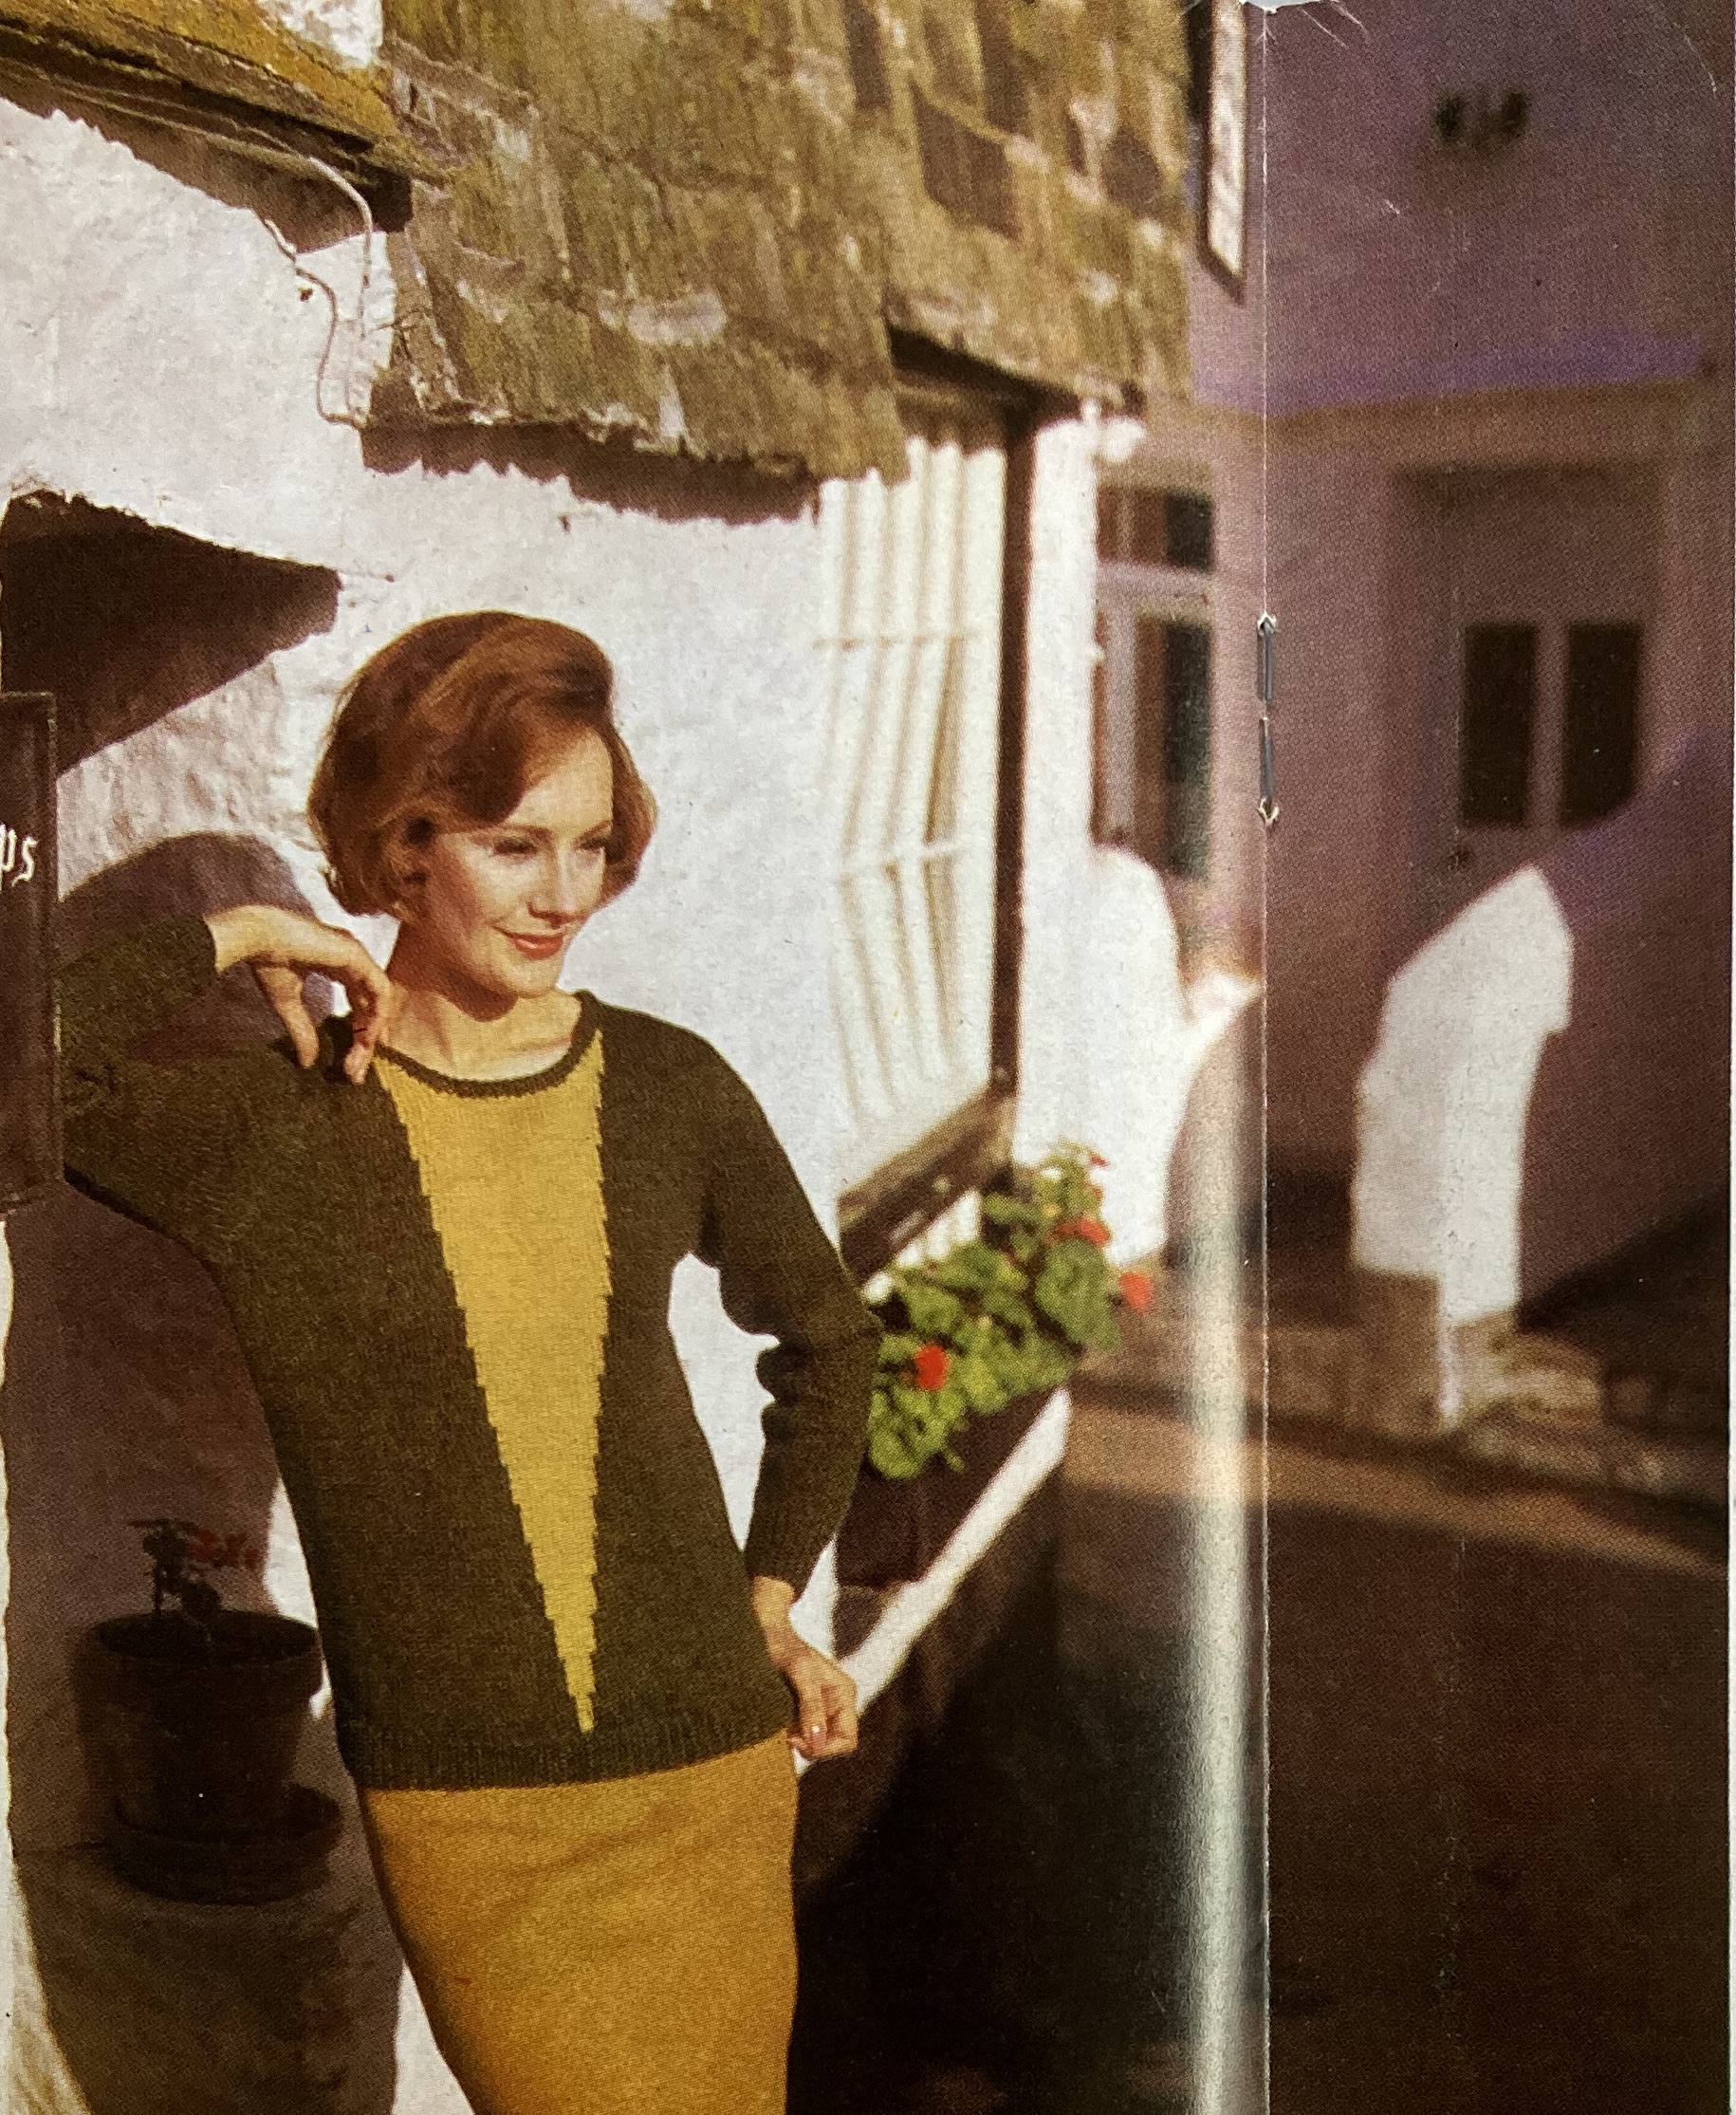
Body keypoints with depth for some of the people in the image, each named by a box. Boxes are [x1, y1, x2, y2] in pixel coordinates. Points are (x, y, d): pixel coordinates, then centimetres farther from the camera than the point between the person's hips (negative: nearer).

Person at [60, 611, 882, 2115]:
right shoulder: (274, 1130, -7)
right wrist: (233, 938, -14)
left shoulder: (671, 1092, 1)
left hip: (710, 1768, 3)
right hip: (461, 1806, -2)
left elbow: (828, 1337, 18)